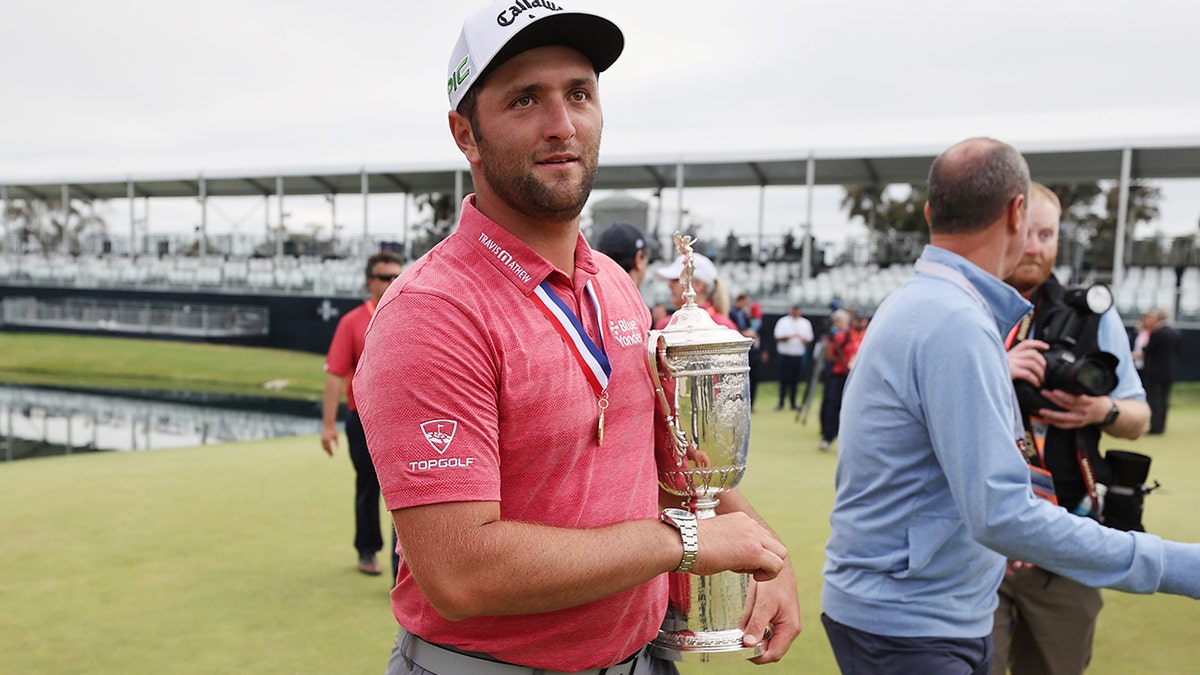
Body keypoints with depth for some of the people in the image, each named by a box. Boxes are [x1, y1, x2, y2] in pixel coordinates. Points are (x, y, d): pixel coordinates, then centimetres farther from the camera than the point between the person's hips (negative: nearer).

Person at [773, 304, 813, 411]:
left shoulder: (806, 323, 10)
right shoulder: (783, 321, 1)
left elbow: (809, 339, 11)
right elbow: (778, 338, -6)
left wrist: (803, 339, -13)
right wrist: (790, 336, -22)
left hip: (799, 355, 3)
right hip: (785, 355, -3)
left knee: (795, 380, 4)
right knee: (784, 380, -4)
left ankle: (792, 403, 11)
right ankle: (781, 403, 2)